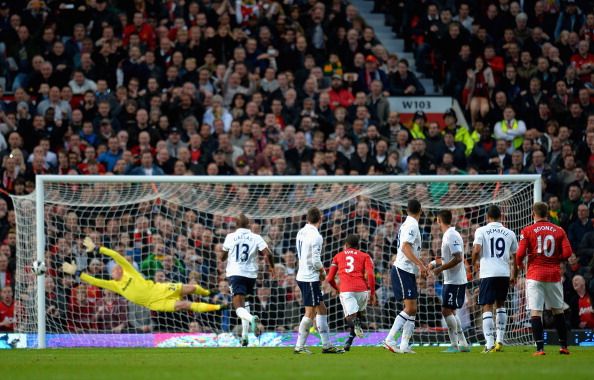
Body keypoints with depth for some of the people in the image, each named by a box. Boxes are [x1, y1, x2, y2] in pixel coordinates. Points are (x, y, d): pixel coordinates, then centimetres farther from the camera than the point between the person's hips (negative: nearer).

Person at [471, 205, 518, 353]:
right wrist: (514, 273, 28)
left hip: (488, 274, -3)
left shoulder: (481, 231, -1)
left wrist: (474, 262, 9)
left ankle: (489, 343, -11)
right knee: (500, 305, 20)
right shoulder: (509, 233, 9)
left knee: (487, 307, -1)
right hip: (504, 273, 3)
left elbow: (477, 250, -12)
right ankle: (500, 341, 18)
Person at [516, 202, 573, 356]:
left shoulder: (527, 231, -3)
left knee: (535, 311, -4)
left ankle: (540, 347, -14)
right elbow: (567, 253, -3)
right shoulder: (559, 231, 4)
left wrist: (519, 265, 12)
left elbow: (520, 253, -9)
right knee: (558, 310, 16)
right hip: (554, 274, 3)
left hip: (535, 275, -3)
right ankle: (563, 345, 19)